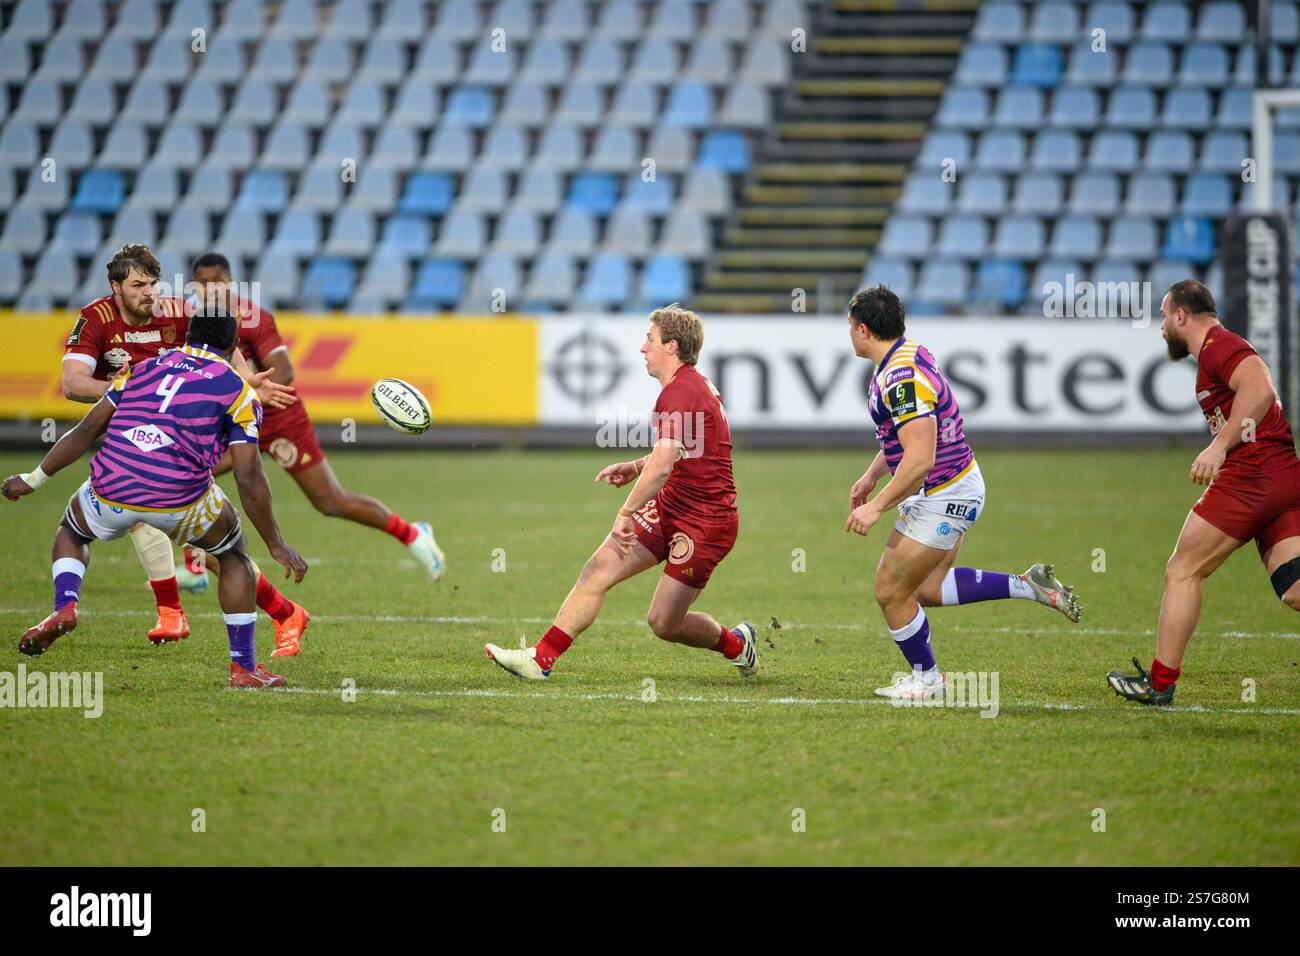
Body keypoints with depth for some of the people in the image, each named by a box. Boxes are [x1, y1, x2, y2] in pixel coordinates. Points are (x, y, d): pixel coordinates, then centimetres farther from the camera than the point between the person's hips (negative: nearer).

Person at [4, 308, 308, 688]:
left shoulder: (143, 368, 20)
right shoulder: (237, 390, 9)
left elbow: (87, 430, 17)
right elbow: (249, 478, 2)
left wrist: (33, 479, 26)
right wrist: (276, 545, 9)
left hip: (111, 487, 2)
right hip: (180, 498, -2)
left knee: (71, 532, 35)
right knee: (233, 555, 26)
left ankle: (64, 607, 6)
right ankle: (243, 667, 20)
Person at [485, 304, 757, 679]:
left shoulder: (682, 392, -22)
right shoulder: (692, 385, 11)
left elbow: (662, 467, -31)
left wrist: (626, 514, -24)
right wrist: (636, 467, 13)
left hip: (704, 522, -10)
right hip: (668, 508, 10)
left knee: (663, 623, -3)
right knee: (598, 570, -2)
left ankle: (736, 643, 25)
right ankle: (541, 658, -3)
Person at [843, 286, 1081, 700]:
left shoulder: (901, 379, -27)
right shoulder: (908, 354, 6)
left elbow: (920, 459, -32)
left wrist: (877, 507, -25)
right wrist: (871, 475, 24)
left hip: (942, 496, -10)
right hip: (957, 484, 10)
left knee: (890, 592, 2)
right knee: (928, 589, 18)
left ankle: (926, 679, 19)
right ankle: (1029, 585, 17)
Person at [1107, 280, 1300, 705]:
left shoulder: (1218, 345, -5)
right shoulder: (1224, 347, 26)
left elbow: (1260, 388, -22)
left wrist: (1219, 445, -25)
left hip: (1251, 472, -9)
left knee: (1182, 572, 2)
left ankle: (1159, 683, 8)